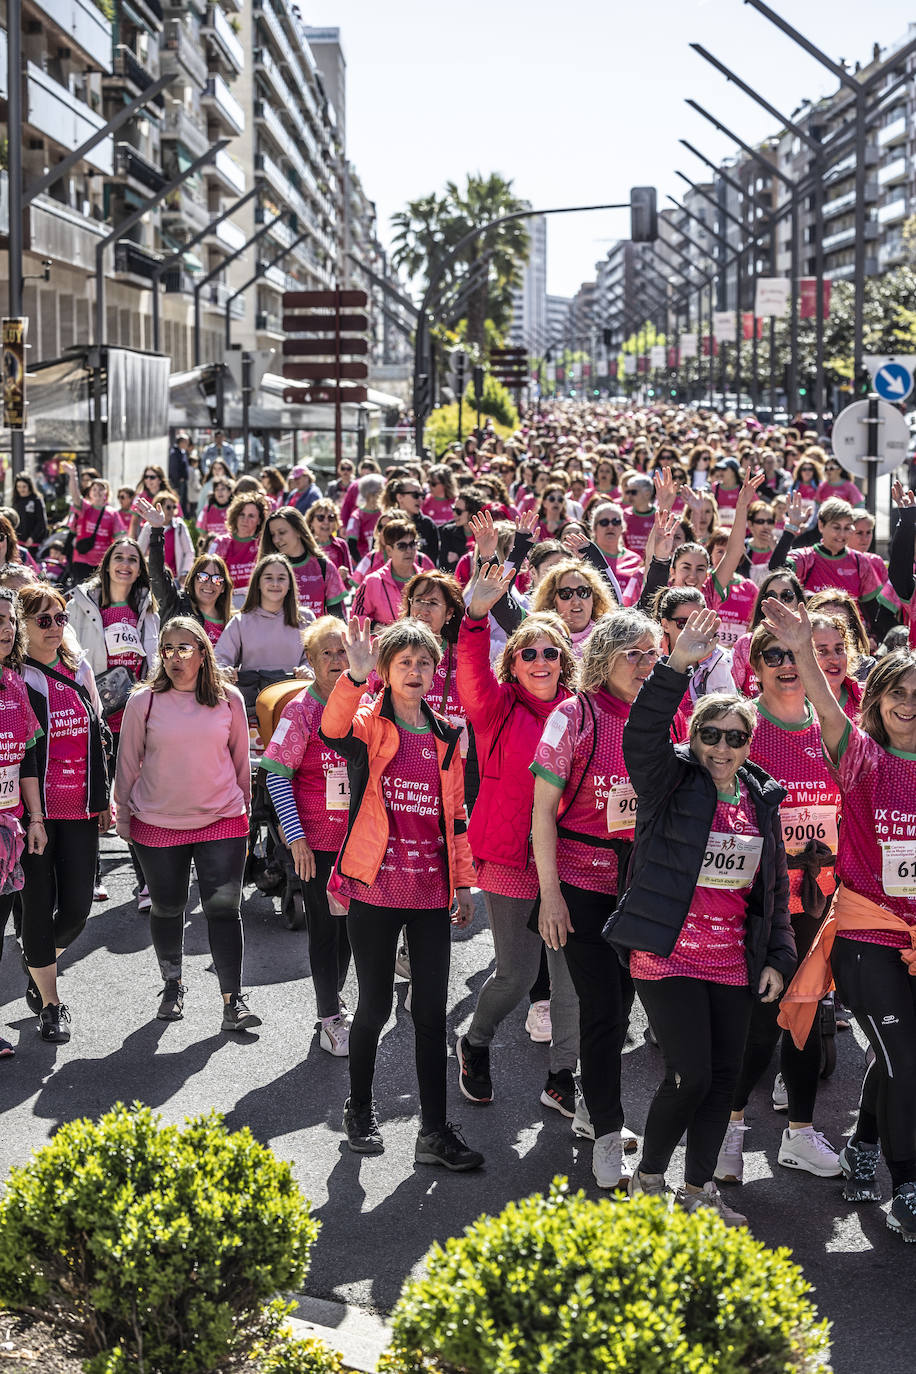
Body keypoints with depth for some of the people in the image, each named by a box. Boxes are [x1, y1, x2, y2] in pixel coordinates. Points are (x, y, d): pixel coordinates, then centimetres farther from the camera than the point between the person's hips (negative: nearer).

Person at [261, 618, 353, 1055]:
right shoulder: (301, 710, -11)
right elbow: (276, 774, -10)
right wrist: (295, 836, -15)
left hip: (357, 834, 4)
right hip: (315, 837, -4)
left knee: (348, 920, 14)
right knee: (323, 925, 2)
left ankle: (335, 997, 32)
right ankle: (330, 1018, 11)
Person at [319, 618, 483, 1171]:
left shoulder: (446, 737, 11)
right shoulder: (369, 725, -3)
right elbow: (334, 731, -29)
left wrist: (464, 882, 11)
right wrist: (356, 677, -45)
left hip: (431, 892, 4)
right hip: (376, 890, -4)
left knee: (432, 1011, 4)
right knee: (376, 1006, 6)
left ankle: (435, 1131, 10)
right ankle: (360, 1109, 27)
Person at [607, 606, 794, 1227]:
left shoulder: (762, 798, 11)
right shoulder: (671, 782, -3)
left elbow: (775, 884, 17)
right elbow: (643, 734, -24)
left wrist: (777, 955, 12)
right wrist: (678, 666, -34)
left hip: (734, 962, 5)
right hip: (667, 956, -5)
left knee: (725, 1077, 8)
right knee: (690, 1075, -8)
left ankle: (699, 1187, 24)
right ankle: (648, 1181, 13)